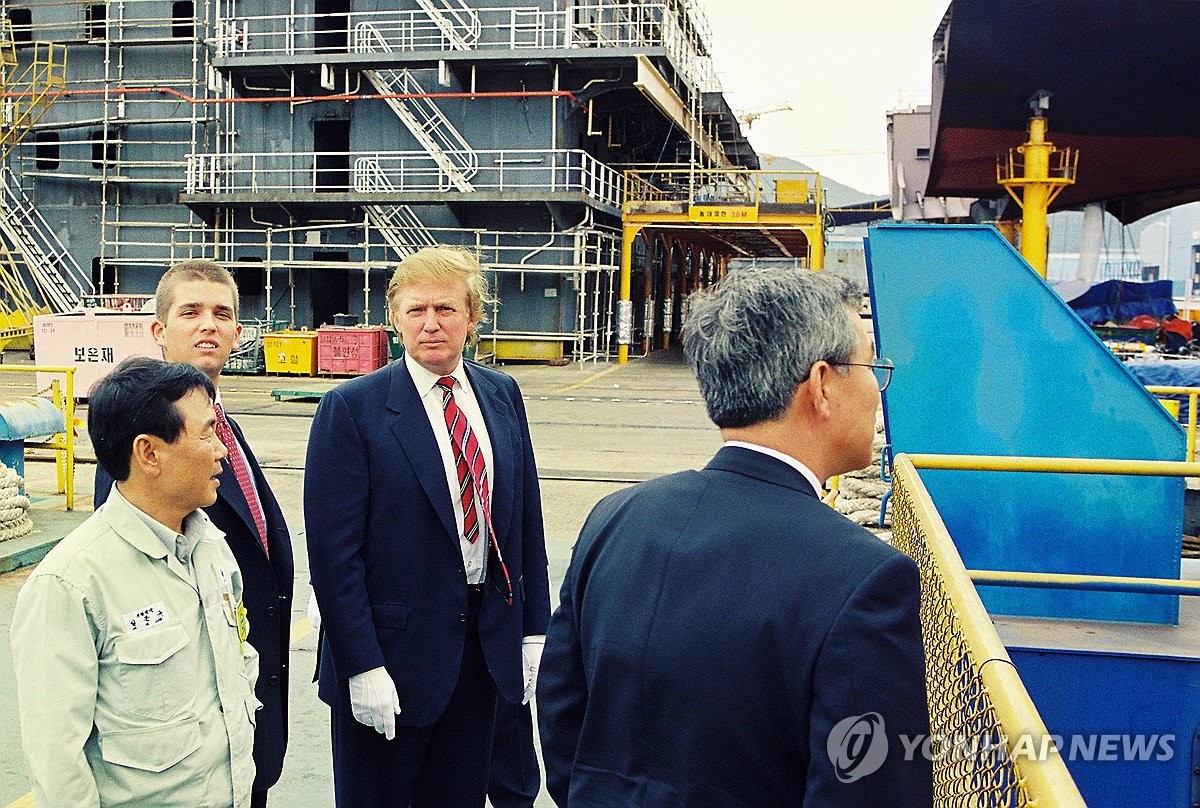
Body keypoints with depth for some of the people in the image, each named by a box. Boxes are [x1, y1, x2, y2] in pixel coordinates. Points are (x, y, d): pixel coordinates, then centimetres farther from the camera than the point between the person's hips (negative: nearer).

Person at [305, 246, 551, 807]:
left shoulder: (502, 396, 4)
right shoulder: (352, 408, -11)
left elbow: (526, 518, 8)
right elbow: (333, 550, -14)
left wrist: (535, 629, 5)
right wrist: (362, 667, -17)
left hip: (486, 646, 4)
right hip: (394, 650, -4)